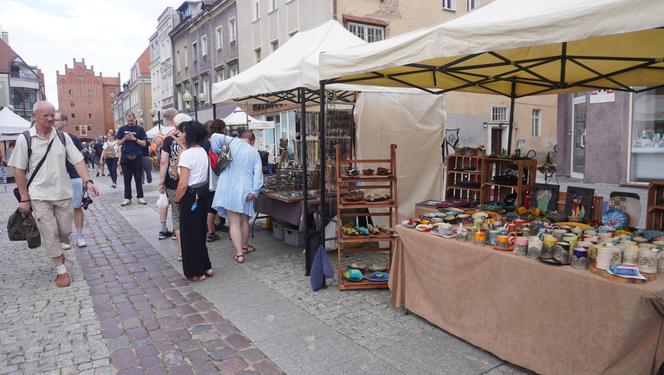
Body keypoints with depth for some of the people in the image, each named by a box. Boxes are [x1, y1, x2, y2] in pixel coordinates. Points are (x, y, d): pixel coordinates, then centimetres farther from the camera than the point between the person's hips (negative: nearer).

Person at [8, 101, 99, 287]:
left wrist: (88, 181, -20)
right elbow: (19, 170, -2)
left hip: (63, 194, 3)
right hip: (39, 196, -2)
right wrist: (24, 199, -5)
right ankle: (61, 270, 11)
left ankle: (56, 250, 42)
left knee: (65, 231, 9)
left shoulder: (63, 137, 1)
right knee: (49, 233, 0)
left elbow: (78, 161, -3)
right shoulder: (25, 139, -5)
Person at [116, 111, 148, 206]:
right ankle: (127, 198, 10)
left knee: (138, 178, 3)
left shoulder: (139, 129, 4)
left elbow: (144, 143, 2)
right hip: (125, 158, 1)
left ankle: (140, 197, 9)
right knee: (127, 179, 5)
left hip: (137, 157, -1)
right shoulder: (122, 129, 8)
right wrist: (125, 138, -10)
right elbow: (118, 143, 8)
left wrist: (135, 139, -13)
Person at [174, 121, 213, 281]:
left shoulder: (186, 154, -18)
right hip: (204, 193, 9)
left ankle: (196, 272, 17)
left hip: (191, 196, -9)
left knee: (190, 234, 6)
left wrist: (177, 200, -6)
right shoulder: (203, 152, 7)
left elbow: (183, 184, -20)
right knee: (200, 231, 20)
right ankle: (205, 267, 29)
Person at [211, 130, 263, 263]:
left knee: (234, 222, 0)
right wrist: (254, 191, -6)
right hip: (245, 190, 3)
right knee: (244, 220, 20)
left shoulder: (234, 142, 3)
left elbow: (215, 137, -8)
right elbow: (258, 173, -2)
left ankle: (239, 253, -3)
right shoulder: (255, 153, 9)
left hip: (230, 189, -3)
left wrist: (219, 153, 3)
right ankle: (244, 246, 36)